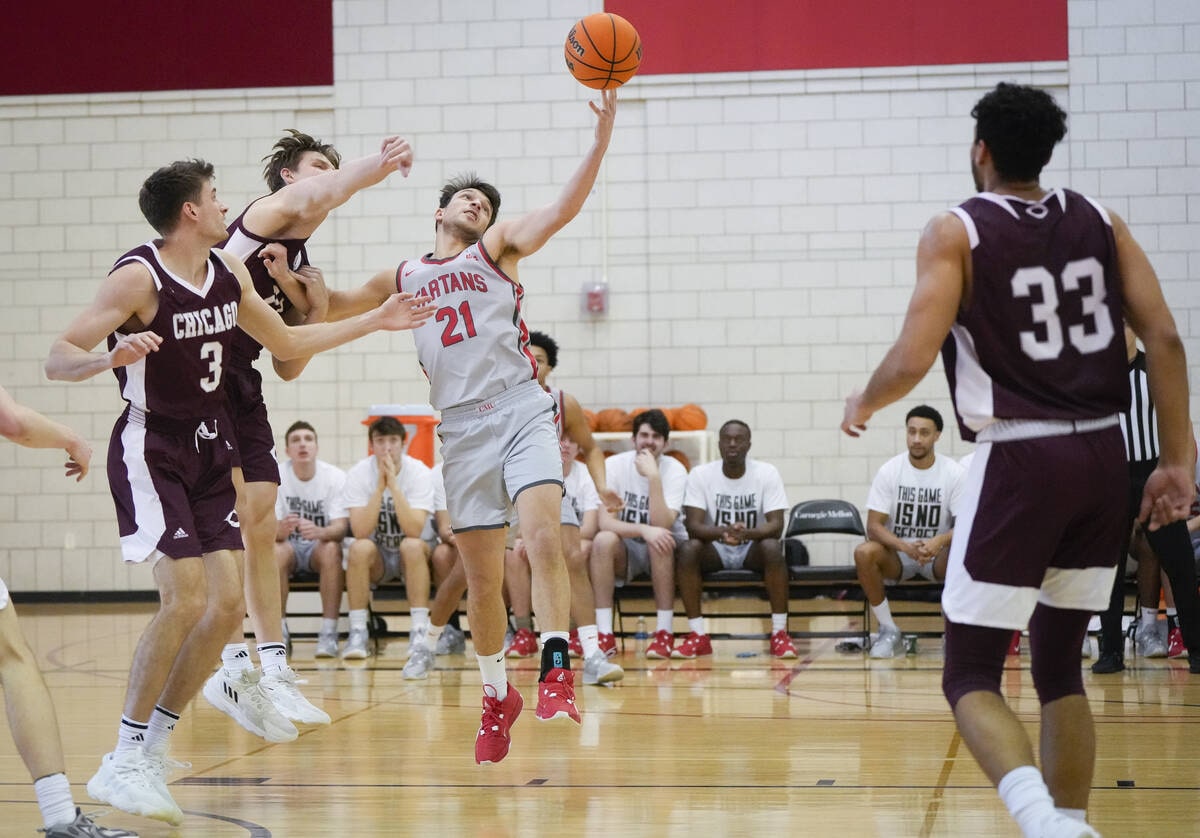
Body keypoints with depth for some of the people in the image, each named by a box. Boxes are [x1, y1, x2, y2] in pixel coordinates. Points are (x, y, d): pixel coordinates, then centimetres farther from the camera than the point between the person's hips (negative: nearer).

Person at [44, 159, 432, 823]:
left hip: (209, 450, 8)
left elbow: (287, 343, 19)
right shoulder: (139, 277, -17)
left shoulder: (229, 273, 5)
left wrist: (376, 320, 18)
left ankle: (152, 747, 12)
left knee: (227, 603, 0)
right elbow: (57, 358, -20)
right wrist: (111, 357, -41)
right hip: (151, 450, -8)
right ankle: (123, 764, -10)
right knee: (185, 598, -19)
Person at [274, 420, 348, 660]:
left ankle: (329, 633, -30)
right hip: (290, 545, 0)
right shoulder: (276, 477, -9)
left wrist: (319, 532, -43)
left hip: (320, 544, 0)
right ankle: (278, 630, -22)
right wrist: (280, 530, -40)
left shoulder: (335, 477, -11)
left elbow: (341, 528, -19)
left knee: (331, 549, -35)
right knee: (275, 551, -34)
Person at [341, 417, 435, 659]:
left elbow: (414, 531, -27)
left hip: (412, 558, -1)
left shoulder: (419, 473, -14)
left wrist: (393, 484, -32)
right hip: (376, 558, 1)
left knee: (412, 545, -34)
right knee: (360, 548, -32)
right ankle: (357, 632, -26)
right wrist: (380, 486, -29)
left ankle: (420, 631, -31)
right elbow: (361, 532, -24)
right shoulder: (359, 474, -11)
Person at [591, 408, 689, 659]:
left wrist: (653, 476, -33)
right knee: (603, 540, -32)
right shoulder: (614, 465, -10)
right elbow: (605, 522, -19)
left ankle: (665, 632, -28)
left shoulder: (675, 471, -13)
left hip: (664, 553, -1)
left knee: (660, 541, -35)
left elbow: (662, 525, -27)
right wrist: (643, 530, -36)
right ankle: (604, 633, -30)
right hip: (626, 550, 1)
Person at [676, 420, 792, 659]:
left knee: (773, 547, -34)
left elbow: (776, 525, -17)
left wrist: (746, 533, -39)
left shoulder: (767, 473, -9)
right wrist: (722, 532, -39)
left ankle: (780, 633, -26)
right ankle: (698, 635, -23)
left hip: (753, 549, -1)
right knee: (688, 548, -31)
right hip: (715, 550, 1)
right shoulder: (700, 475, -8)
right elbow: (693, 526, -16)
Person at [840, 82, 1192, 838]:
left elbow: (913, 361, -12)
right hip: (1102, 458, 5)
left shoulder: (956, 233, -4)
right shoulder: (1100, 223, 9)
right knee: (1061, 665, 19)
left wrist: (864, 405, 9)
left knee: (971, 674, 1)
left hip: (1020, 463, -5)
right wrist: (1177, 461, 6)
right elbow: (1164, 339, 2)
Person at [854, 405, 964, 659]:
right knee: (863, 553, -31)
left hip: (938, 555, 0)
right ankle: (888, 630, -15)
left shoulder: (953, 472, -8)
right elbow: (874, 526, -12)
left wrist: (939, 542, -35)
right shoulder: (889, 471, -8)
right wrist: (905, 547, -31)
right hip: (896, 555, 0)